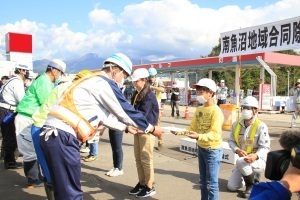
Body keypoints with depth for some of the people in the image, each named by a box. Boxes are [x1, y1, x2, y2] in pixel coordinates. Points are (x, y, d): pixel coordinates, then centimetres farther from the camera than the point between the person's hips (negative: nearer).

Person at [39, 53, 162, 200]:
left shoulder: (93, 82, 22)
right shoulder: (104, 83, -6)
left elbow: (104, 115, 29)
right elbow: (126, 111, -1)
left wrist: (126, 128, 33)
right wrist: (151, 128, 12)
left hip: (53, 134, 10)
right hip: (61, 136, -10)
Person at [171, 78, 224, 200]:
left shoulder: (216, 111, -18)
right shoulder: (199, 110, 5)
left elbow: (215, 134, -26)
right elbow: (192, 128, 8)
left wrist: (198, 137, -41)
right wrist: (179, 131, -9)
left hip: (212, 150, -8)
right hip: (201, 148, 8)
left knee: (211, 183, 0)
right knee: (203, 182, 18)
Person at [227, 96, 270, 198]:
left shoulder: (261, 126, -18)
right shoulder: (236, 124, -4)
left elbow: (265, 147, -18)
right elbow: (231, 140, 2)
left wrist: (256, 156, -38)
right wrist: (237, 150, -19)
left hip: (259, 160, -5)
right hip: (243, 159, 6)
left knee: (240, 161, -38)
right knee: (231, 186, 1)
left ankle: (251, 185, -9)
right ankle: (251, 175, 28)